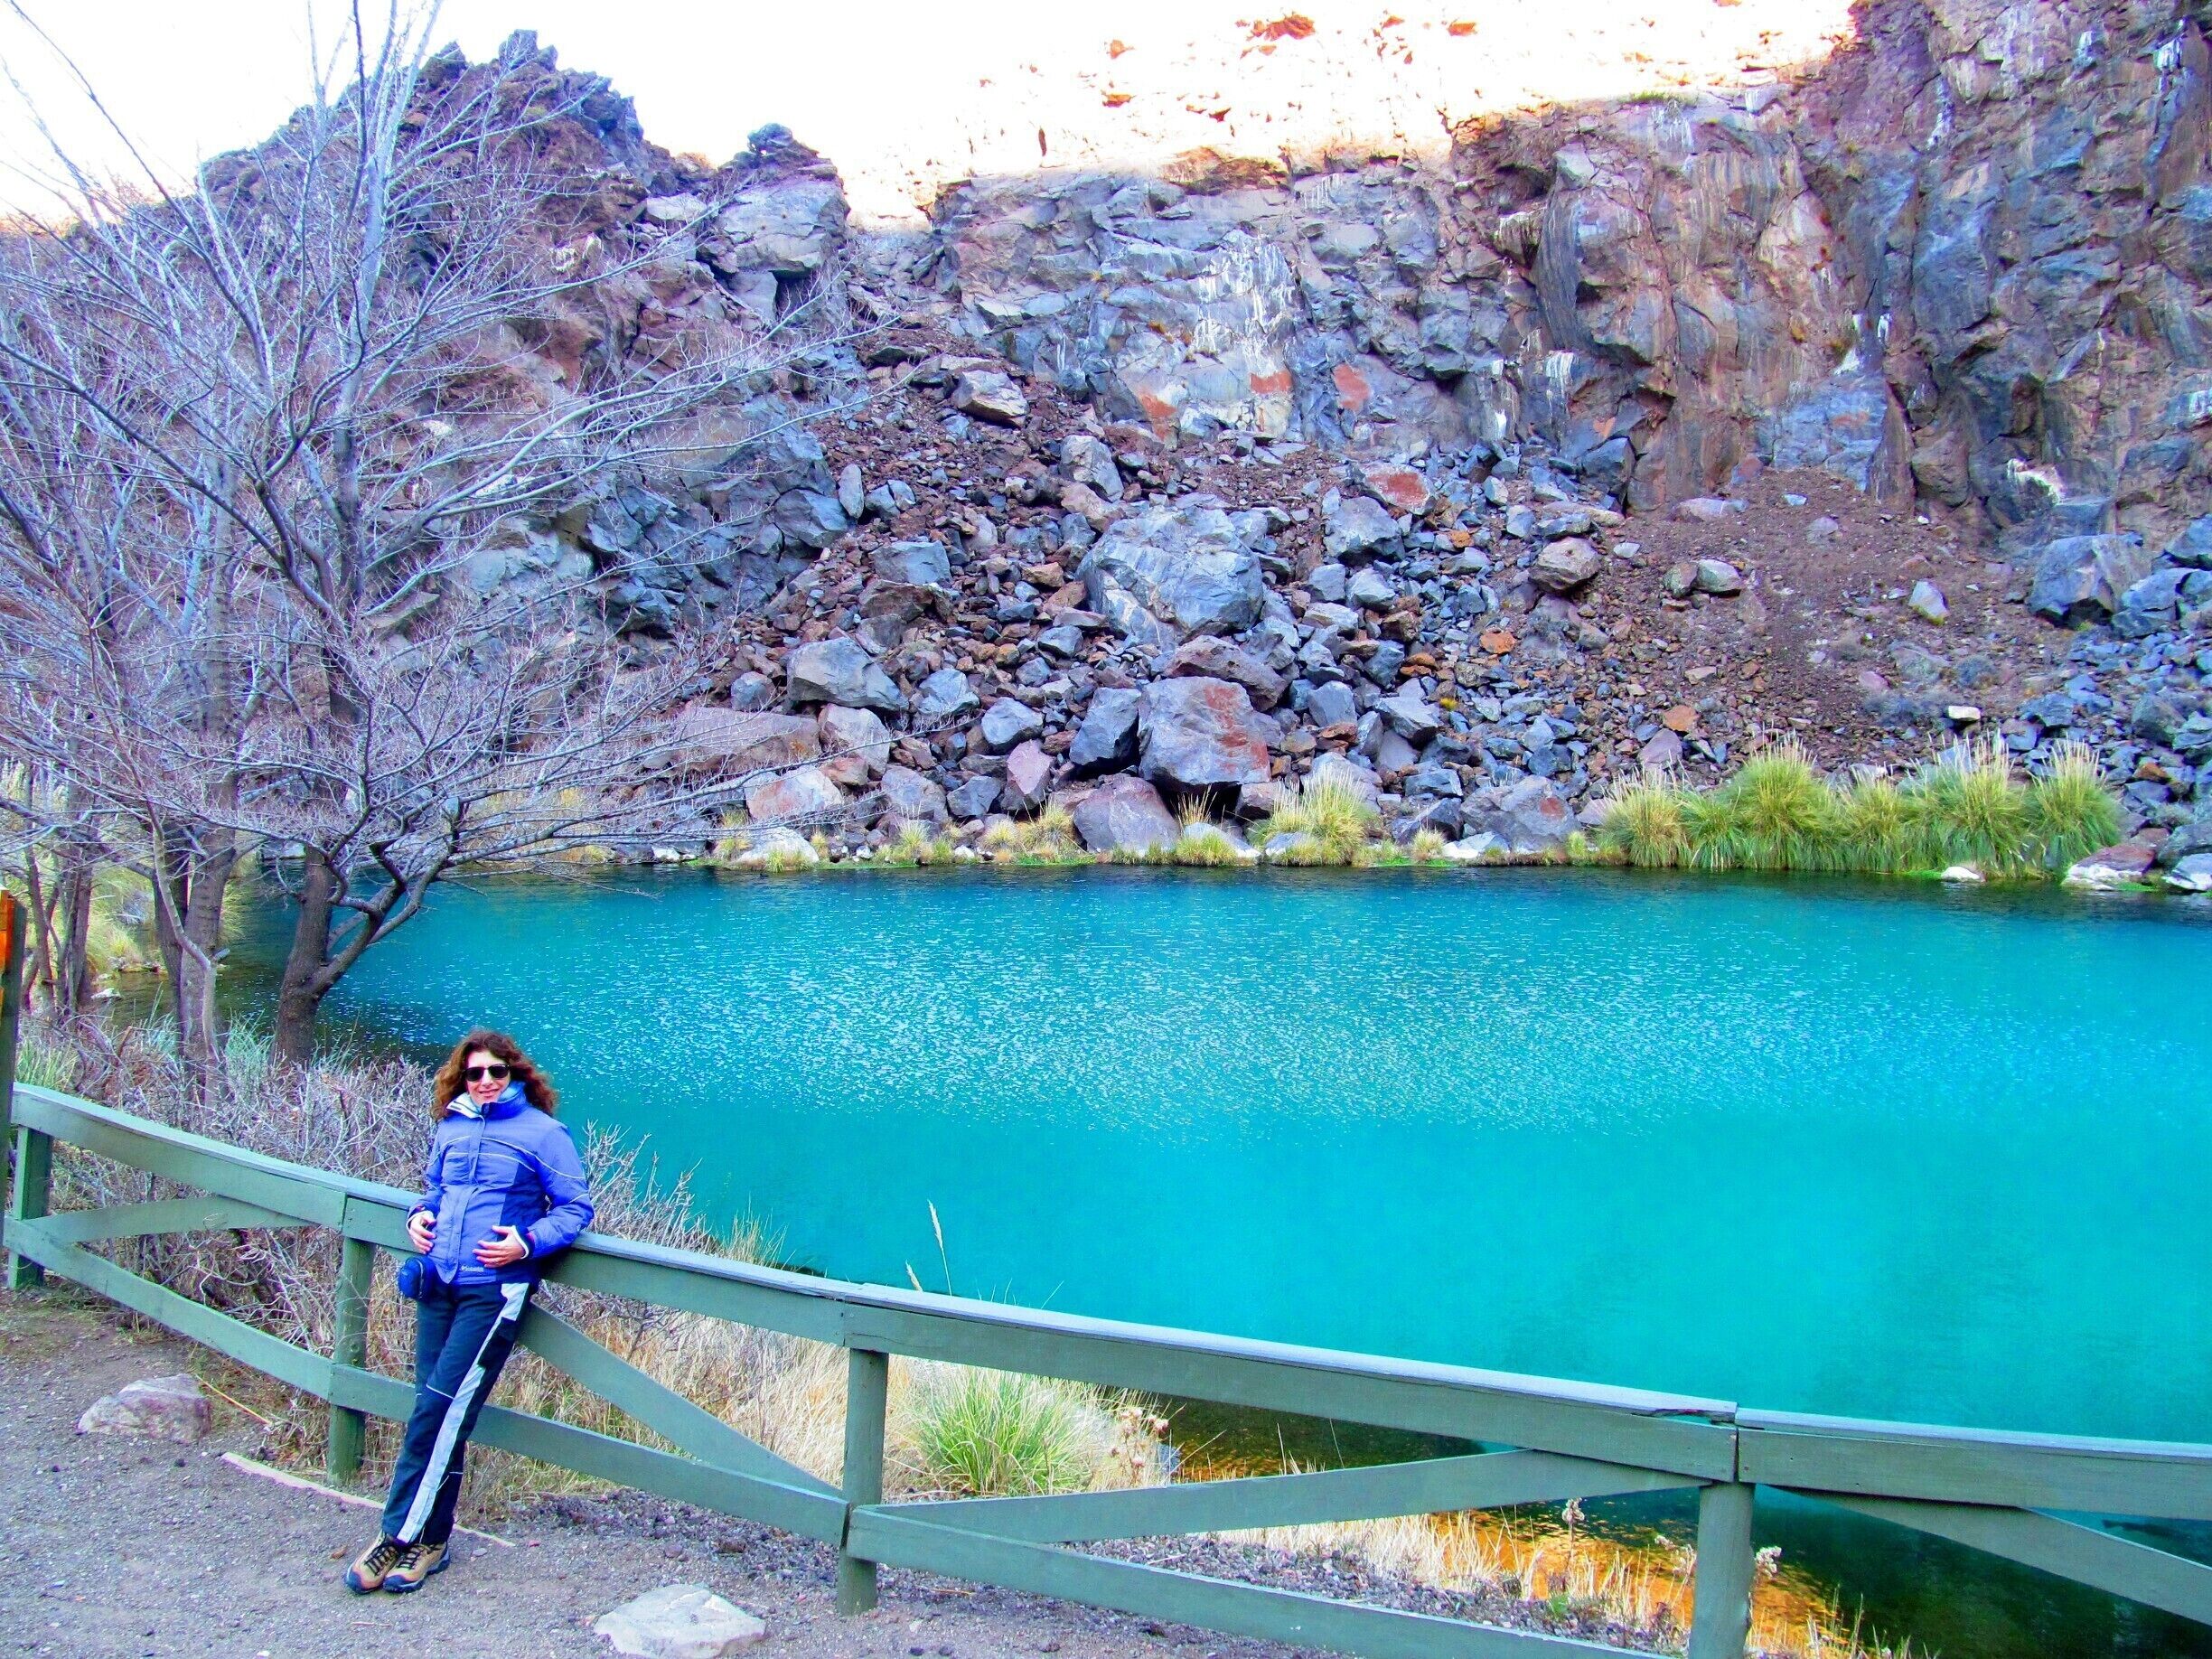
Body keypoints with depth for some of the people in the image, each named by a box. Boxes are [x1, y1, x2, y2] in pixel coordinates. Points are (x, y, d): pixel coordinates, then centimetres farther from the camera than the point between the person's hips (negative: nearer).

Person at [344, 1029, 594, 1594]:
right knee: (435, 1407, 5)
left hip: (494, 1289, -5)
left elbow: (577, 1208, 0)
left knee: (442, 1405, -11)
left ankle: (402, 1536, -3)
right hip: (438, 1282, 5)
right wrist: (419, 1215, 7)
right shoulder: (449, 1127, 14)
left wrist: (527, 1242, -15)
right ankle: (431, 1541, 13)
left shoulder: (542, 1133, -1)